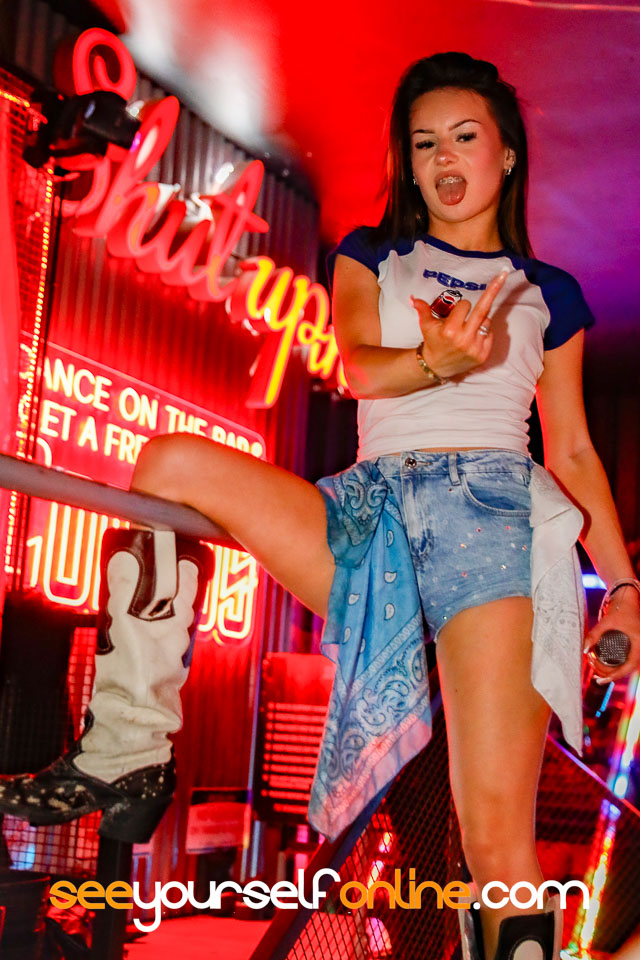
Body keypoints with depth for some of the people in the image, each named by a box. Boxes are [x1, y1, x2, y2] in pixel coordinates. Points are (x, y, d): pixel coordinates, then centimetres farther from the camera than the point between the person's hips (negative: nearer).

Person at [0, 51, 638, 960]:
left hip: (490, 507, -2)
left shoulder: (548, 294, 23)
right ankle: (127, 758, -15)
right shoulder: (370, 258, 23)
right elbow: (359, 367, 2)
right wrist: (437, 359, -21)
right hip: (367, 509, 2)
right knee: (172, 462, -20)